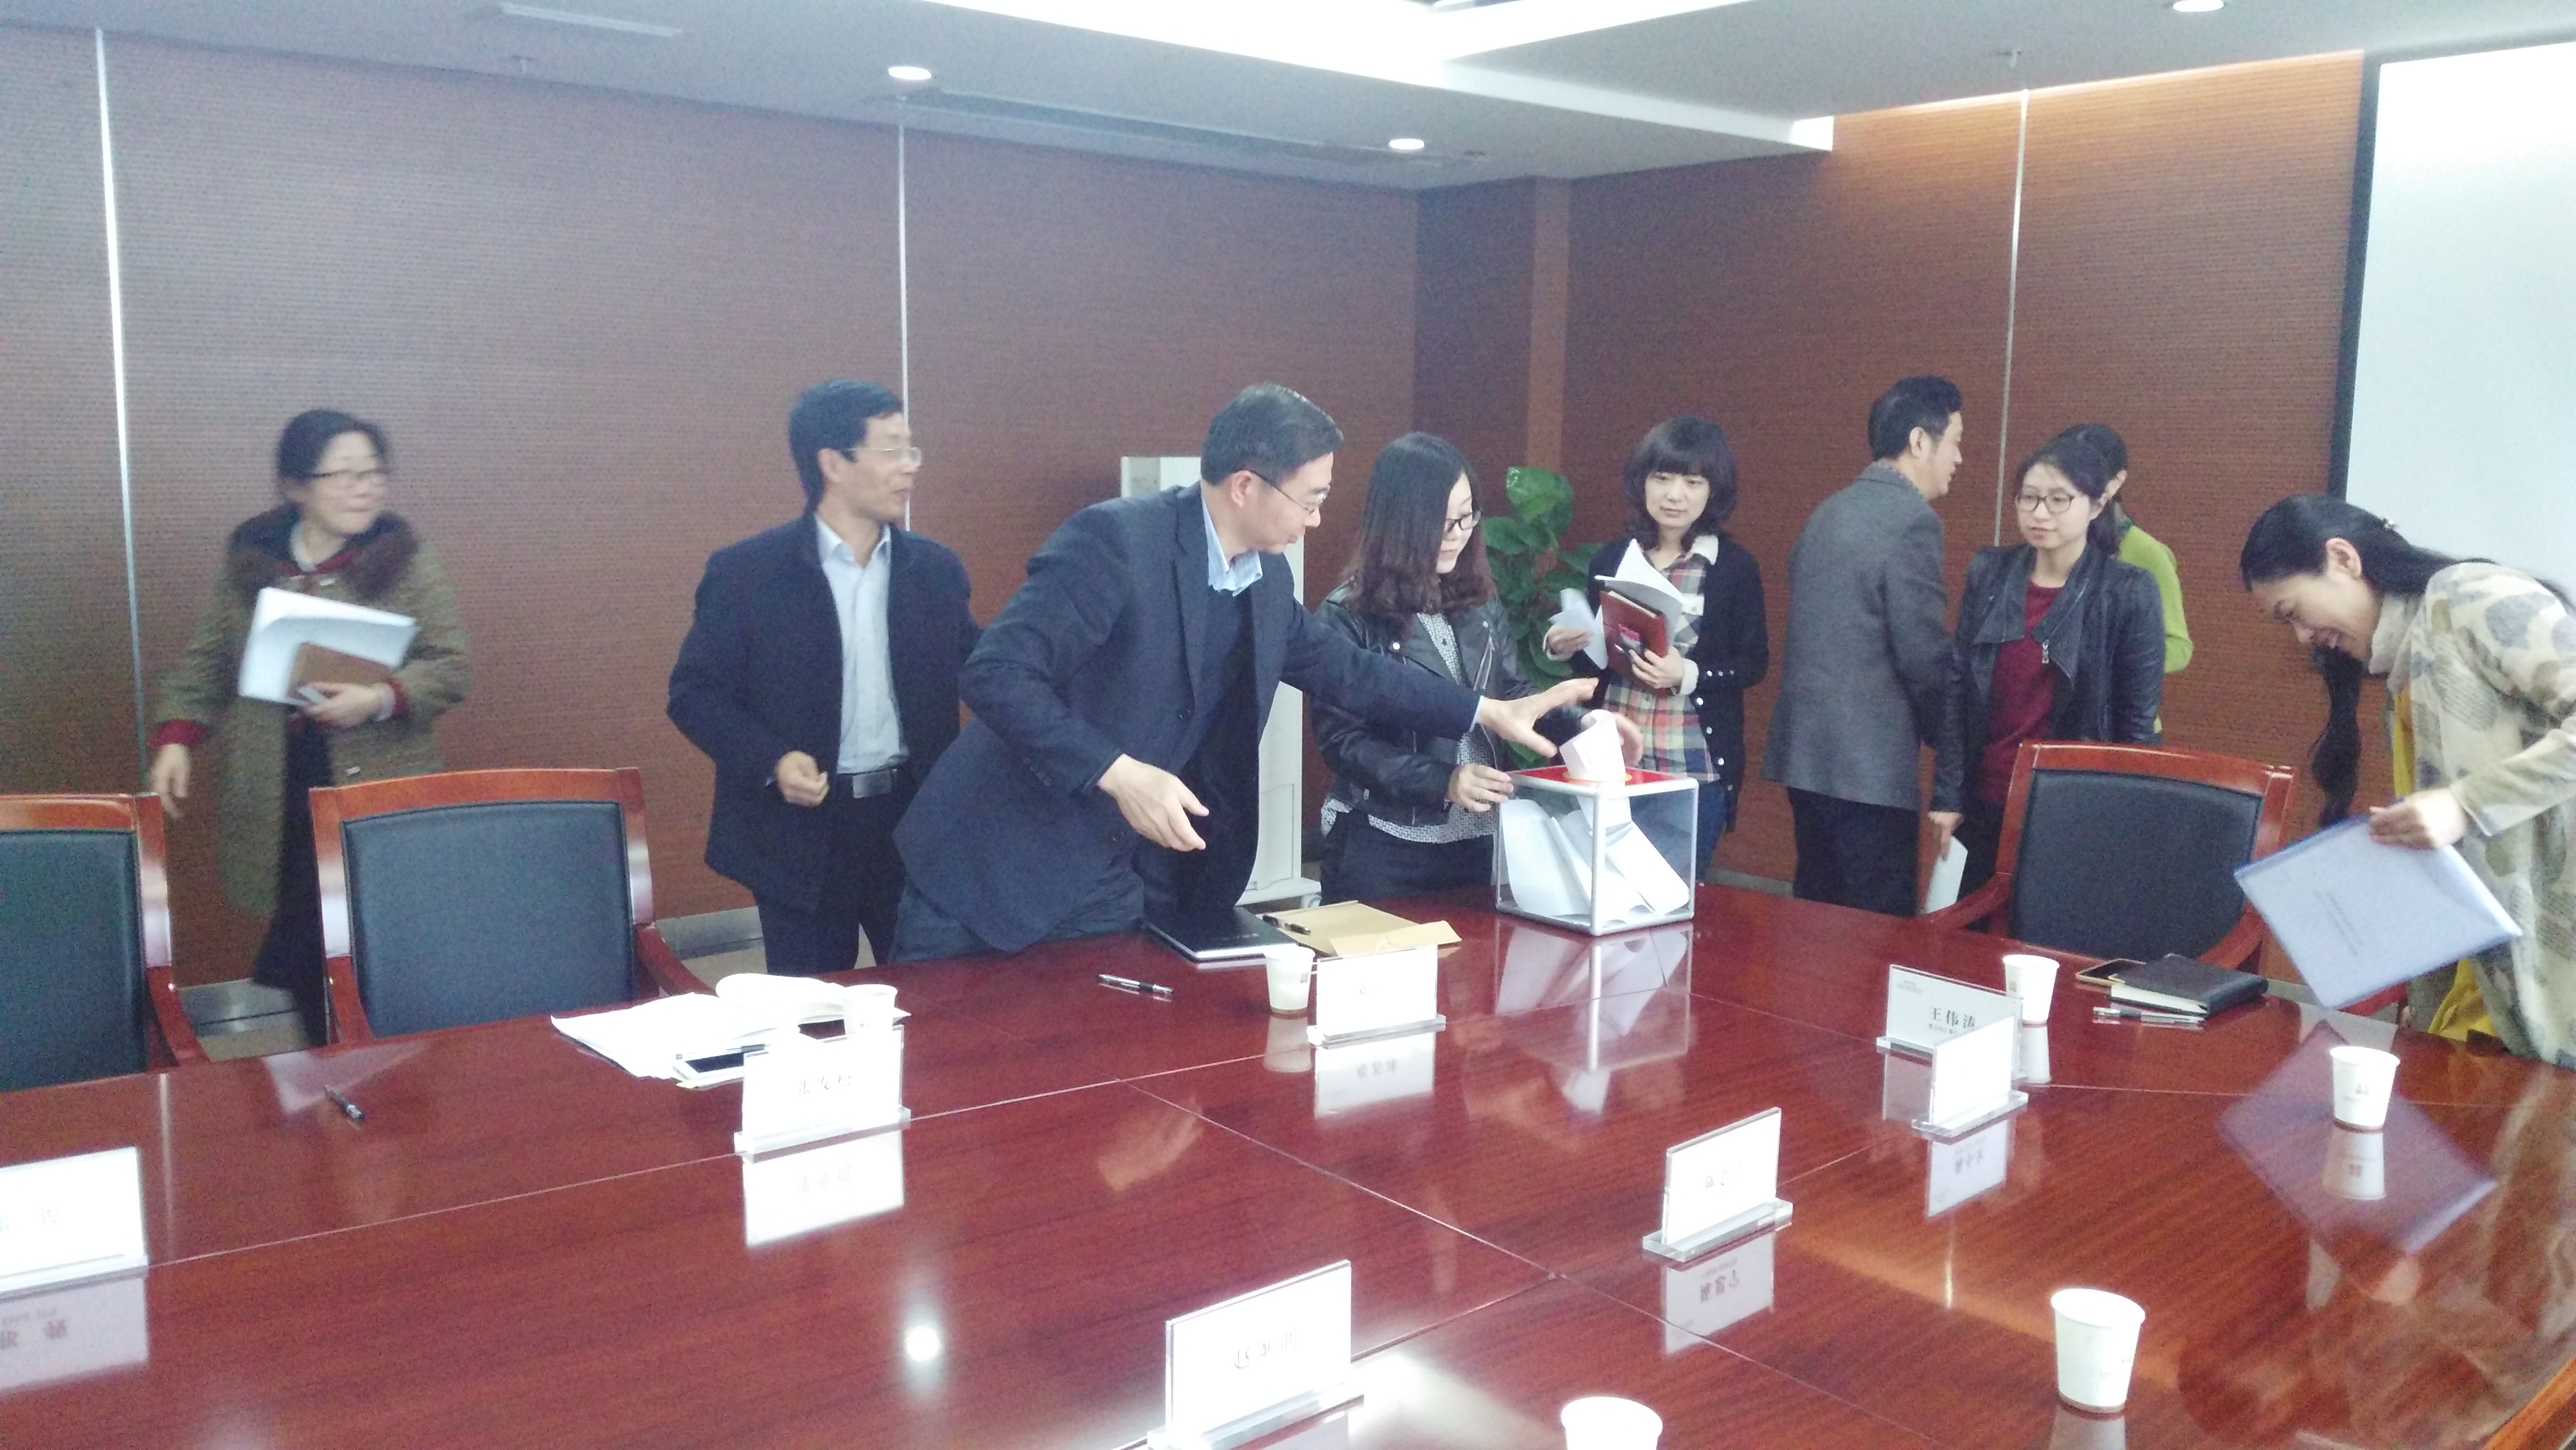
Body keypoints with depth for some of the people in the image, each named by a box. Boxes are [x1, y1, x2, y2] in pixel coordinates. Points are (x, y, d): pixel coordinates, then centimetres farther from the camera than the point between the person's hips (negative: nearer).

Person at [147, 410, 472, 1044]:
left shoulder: (406, 561, 1)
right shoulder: (246, 562, 8)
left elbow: (451, 668, -2)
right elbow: (206, 663, 14)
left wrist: (381, 699, -17)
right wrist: (176, 737, 1)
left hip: (380, 792, -2)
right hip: (280, 794, 2)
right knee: (302, 943, 5)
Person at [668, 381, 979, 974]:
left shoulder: (936, 568, 5)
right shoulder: (744, 571, -5)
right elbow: (694, 694, -3)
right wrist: (772, 761, -18)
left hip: (918, 819, 3)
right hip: (803, 830, -3)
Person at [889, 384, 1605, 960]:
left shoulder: (1265, 579, 4)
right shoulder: (1116, 538, -20)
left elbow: (1345, 670, 20)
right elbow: (995, 672, -24)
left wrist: (1490, 711, 20)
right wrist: (1118, 773, -28)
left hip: (1119, 890, 7)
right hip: (1002, 870, -7)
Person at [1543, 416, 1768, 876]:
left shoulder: (1734, 566, -3)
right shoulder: (1611, 559, 7)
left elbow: (1754, 662, -3)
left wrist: (1688, 674, -19)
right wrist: (1563, 647, -6)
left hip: (1696, 768, -3)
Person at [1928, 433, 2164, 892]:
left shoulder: (2128, 592, -8)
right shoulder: (1988, 573, 1)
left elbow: (2139, 718, -4)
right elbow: (1956, 688, 3)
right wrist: (1947, 795, 0)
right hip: (1984, 804, 3)